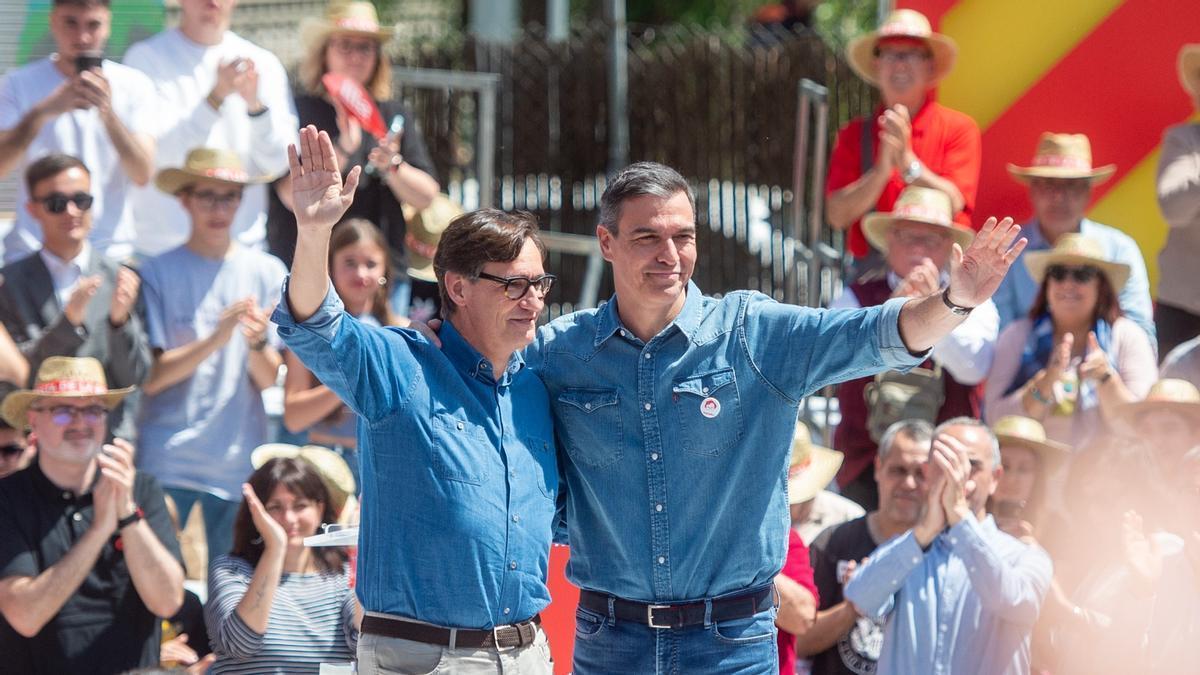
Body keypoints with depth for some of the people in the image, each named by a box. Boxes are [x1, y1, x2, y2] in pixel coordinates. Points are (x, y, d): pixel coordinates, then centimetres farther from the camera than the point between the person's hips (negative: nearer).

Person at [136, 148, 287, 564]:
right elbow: (150, 377, -6)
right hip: (167, 462, -2)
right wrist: (216, 338, -18)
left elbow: (269, 379, 3)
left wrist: (256, 342, -19)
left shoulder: (267, 272, 5)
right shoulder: (158, 273, 0)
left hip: (240, 462, 2)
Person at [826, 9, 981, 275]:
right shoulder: (854, 135, 10)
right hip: (872, 271, 1)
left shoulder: (959, 128, 5)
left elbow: (952, 206, -5)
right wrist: (883, 168, -11)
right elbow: (837, 215, 0)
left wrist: (907, 162, -15)